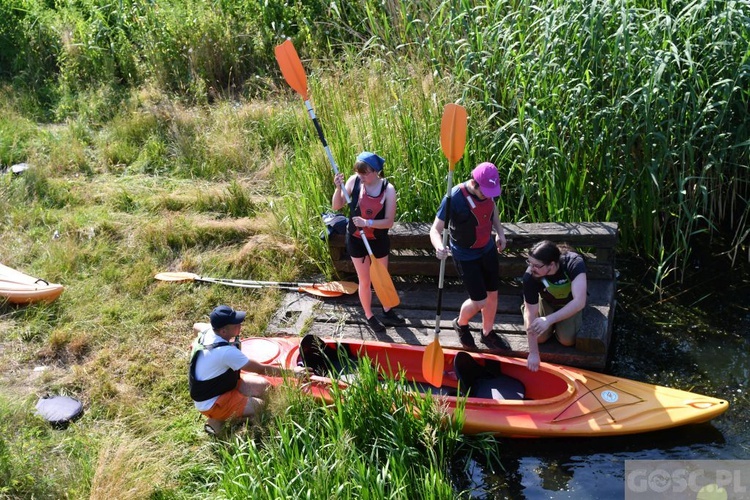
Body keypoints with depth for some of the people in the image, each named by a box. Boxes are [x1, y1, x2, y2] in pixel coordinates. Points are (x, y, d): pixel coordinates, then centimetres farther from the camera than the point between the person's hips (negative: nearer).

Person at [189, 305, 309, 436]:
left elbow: (197, 325, 19)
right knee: (259, 406, -19)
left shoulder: (208, 331, -8)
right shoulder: (227, 351, -33)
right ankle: (218, 420, -5)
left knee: (263, 386, 4)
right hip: (211, 404, -9)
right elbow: (262, 369, -26)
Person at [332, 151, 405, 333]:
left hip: (379, 240, 0)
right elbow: (337, 206, -11)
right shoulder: (354, 181, -16)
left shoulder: (388, 189, -20)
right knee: (365, 281, 12)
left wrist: (367, 222, -33)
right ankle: (369, 317, 32)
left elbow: (389, 222, -19)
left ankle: (387, 312, 41)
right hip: (356, 240, 0)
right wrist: (339, 188, -28)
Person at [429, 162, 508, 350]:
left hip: (488, 249, 6)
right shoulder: (454, 198, -30)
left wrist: (499, 232, 4)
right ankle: (461, 324, 32)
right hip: (466, 255, -6)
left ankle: (488, 333, 40)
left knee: (492, 294, 15)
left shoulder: (487, 189, -12)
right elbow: (435, 229, -27)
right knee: (479, 301, -2)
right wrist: (439, 247, -48)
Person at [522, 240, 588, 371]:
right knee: (540, 338, -10)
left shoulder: (574, 263, -41)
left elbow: (579, 302, -50)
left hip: (571, 303, -1)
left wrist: (549, 319, -59)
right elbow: (531, 313, -29)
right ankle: (526, 305, 17)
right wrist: (533, 353, -27)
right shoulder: (530, 277, -36)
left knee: (568, 340, -14)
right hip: (547, 302, 1)